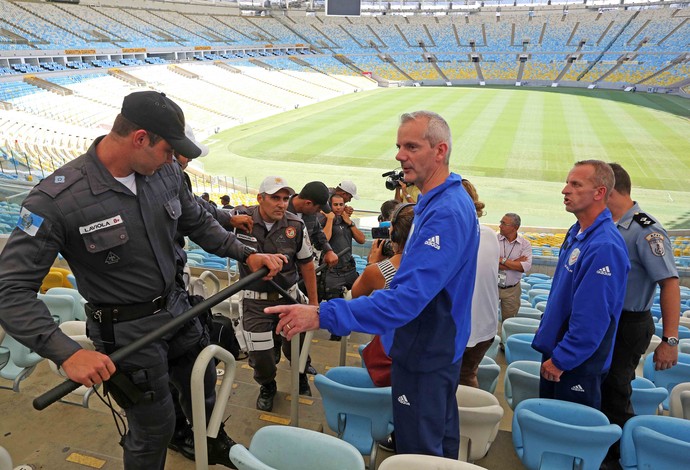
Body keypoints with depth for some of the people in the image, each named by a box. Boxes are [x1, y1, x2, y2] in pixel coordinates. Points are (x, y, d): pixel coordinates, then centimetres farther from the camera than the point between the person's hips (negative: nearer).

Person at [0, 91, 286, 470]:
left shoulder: (166, 174, -9)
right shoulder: (56, 199, -25)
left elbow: (199, 224, 8)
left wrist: (246, 254, -3)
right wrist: (67, 353, -34)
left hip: (177, 309, 6)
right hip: (127, 332, -6)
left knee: (202, 386, 27)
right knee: (155, 427, 9)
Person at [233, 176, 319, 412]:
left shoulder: (296, 225, -8)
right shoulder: (241, 218, -14)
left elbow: (306, 264, 2)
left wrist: (313, 302, 7)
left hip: (288, 297, 2)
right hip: (255, 301, -1)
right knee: (260, 355, 1)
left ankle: (301, 377, 48)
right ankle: (267, 387, 36)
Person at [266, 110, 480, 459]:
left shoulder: (446, 213, -28)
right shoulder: (449, 200, 6)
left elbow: (407, 297, -37)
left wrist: (322, 315, -39)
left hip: (424, 353, -10)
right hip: (439, 346, 10)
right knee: (441, 442, 26)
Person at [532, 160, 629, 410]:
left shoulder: (605, 246, -25)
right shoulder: (577, 232, 6)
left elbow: (592, 316, -27)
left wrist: (561, 360, -20)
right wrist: (546, 328, 19)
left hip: (579, 362, -9)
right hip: (556, 351, 9)